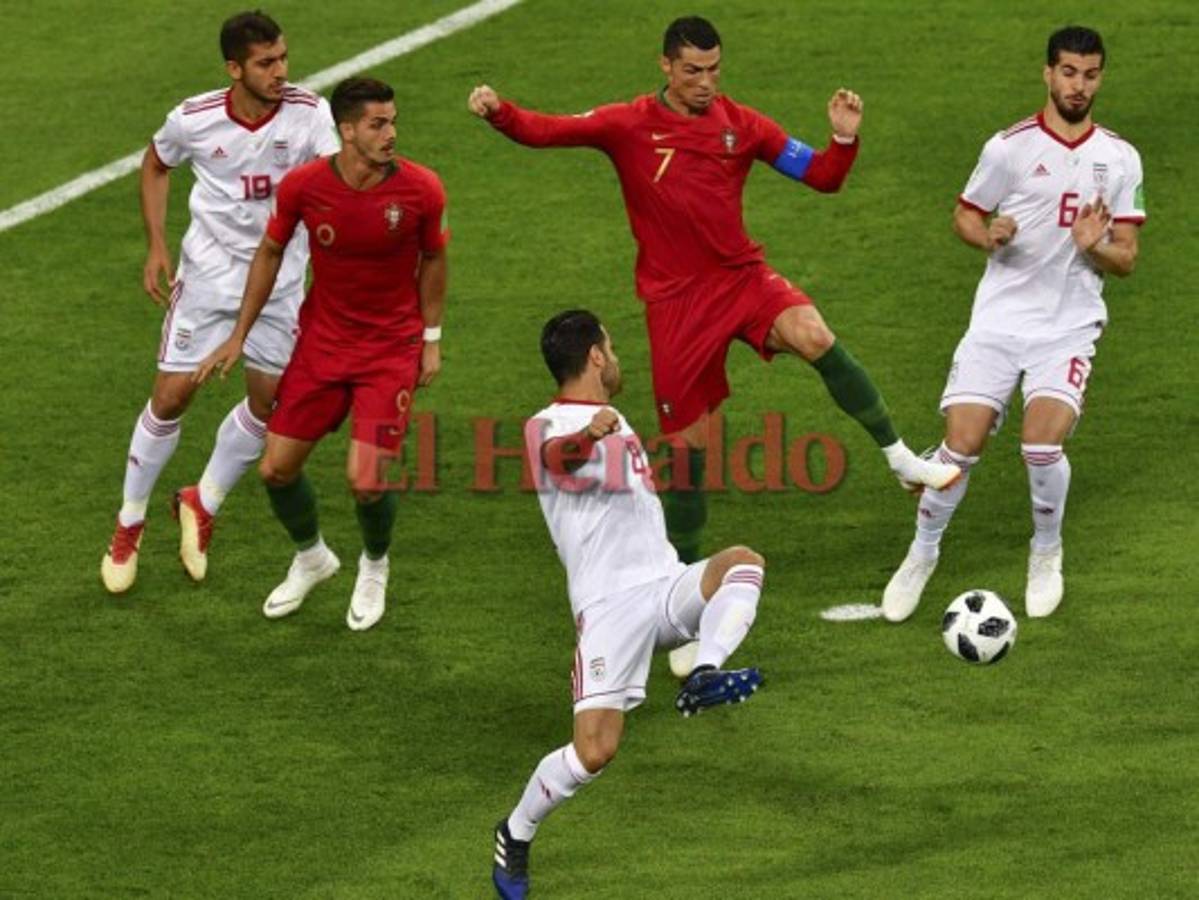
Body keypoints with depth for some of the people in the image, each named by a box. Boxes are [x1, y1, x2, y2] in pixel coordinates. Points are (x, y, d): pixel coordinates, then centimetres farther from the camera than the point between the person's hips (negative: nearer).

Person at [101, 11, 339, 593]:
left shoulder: (308, 113, -16)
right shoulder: (195, 119, -15)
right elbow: (156, 164, 6)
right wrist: (156, 247, 0)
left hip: (279, 275, 1)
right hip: (208, 272, -1)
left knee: (267, 402, 7)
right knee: (172, 395, -2)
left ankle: (202, 506, 32)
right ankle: (129, 524, 17)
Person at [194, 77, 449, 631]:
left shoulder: (420, 190, -18)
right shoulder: (304, 186, -16)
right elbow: (270, 253, 2)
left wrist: (431, 339, 3)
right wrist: (239, 337, 5)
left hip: (392, 348, -2)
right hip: (322, 340, 2)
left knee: (366, 481, -13)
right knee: (277, 468, 2)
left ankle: (374, 567, 22)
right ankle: (310, 558, 35)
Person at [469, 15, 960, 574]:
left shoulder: (741, 125, 3)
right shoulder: (629, 126, -3)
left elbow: (822, 177, 6)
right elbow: (543, 132, -9)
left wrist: (844, 138, -13)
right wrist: (498, 112, -28)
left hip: (742, 277, 1)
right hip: (675, 302, -1)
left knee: (813, 337, -29)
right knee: (689, 441, 2)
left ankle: (900, 457, -20)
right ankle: (685, 565, 20)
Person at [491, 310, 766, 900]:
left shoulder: (613, 420, 23)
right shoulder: (549, 426, -6)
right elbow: (558, 455, -34)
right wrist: (588, 437, -53)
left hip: (669, 586, 7)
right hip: (610, 603, -7)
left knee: (742, 562, -23)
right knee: (595, 750, -15)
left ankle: (703, 677, -38)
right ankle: (515, 836, 9)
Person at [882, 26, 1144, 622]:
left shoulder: (1120, 159, 4)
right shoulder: (1010, 147, -1)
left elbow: (1126, 261, 5)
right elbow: (964, 215, 9)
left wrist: (1095, 247, -17)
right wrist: (989, 237, -14)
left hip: (1069, 326, 0)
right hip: (999, 320, 0)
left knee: (1042, 443, -20)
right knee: (962, 444, -8)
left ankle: (1046, 554, 9)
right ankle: (922, 555, 17)